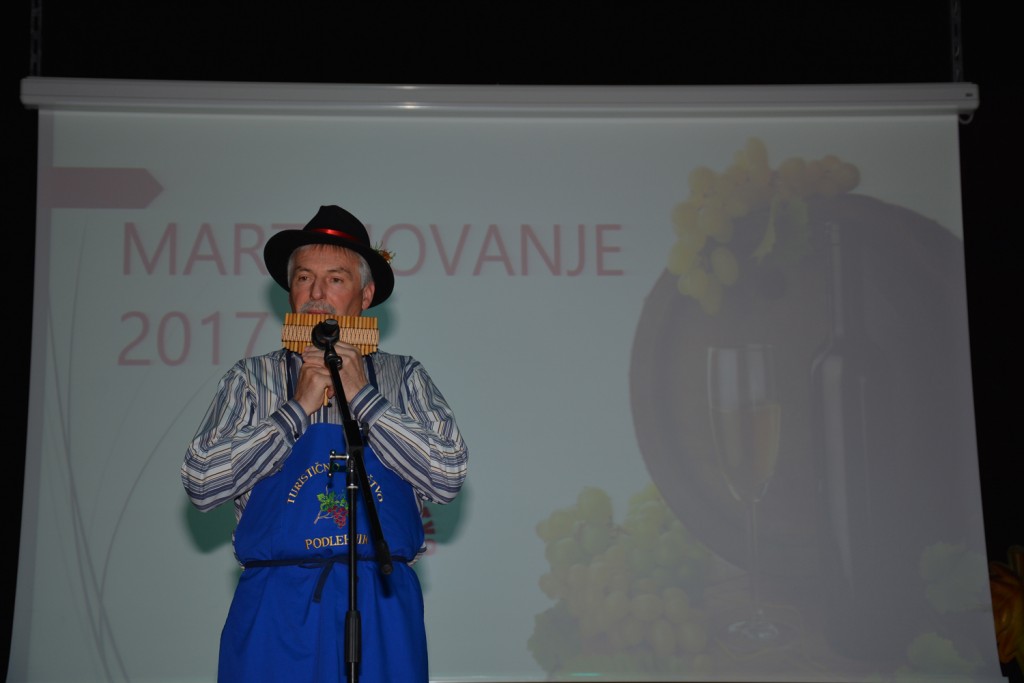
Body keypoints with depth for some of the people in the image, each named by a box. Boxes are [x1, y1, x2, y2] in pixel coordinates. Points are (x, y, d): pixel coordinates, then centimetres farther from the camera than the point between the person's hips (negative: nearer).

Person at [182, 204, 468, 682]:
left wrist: (362, 397, -10)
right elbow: (201, 484, -6)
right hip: (277, 609, 0)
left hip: (381, 611, 0)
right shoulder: (251, 380, 5)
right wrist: (297, 409, -10)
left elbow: (448, 478, -8)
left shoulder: (403, 378, 4)